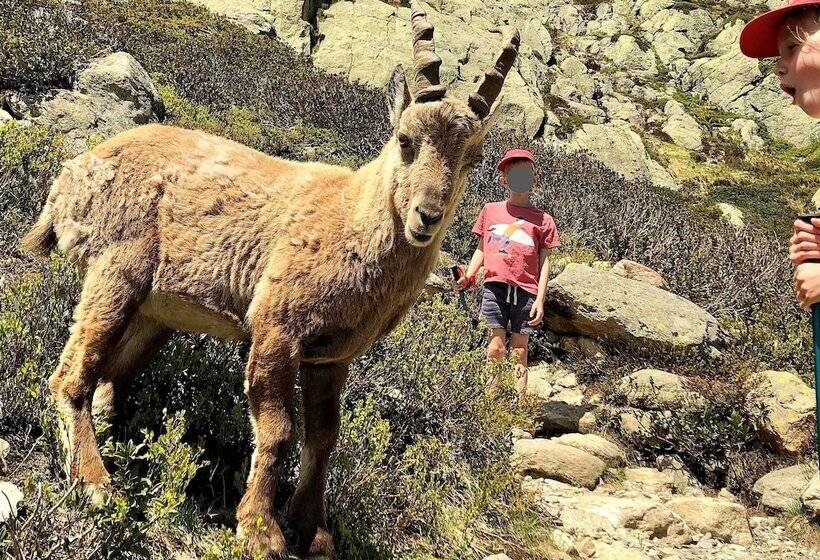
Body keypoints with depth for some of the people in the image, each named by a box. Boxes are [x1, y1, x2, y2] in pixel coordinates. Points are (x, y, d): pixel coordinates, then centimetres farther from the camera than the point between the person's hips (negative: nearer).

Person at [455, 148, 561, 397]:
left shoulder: (543, 220, 9)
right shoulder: (490, 210, 14)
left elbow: (544, 263, 6)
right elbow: (481, 249, 18)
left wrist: (540, 300, -2)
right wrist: (468, 276, 3)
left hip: (526, 291, 0)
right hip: (495, 286, 0)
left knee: (519, 352, 2)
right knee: (496, 348, -6)